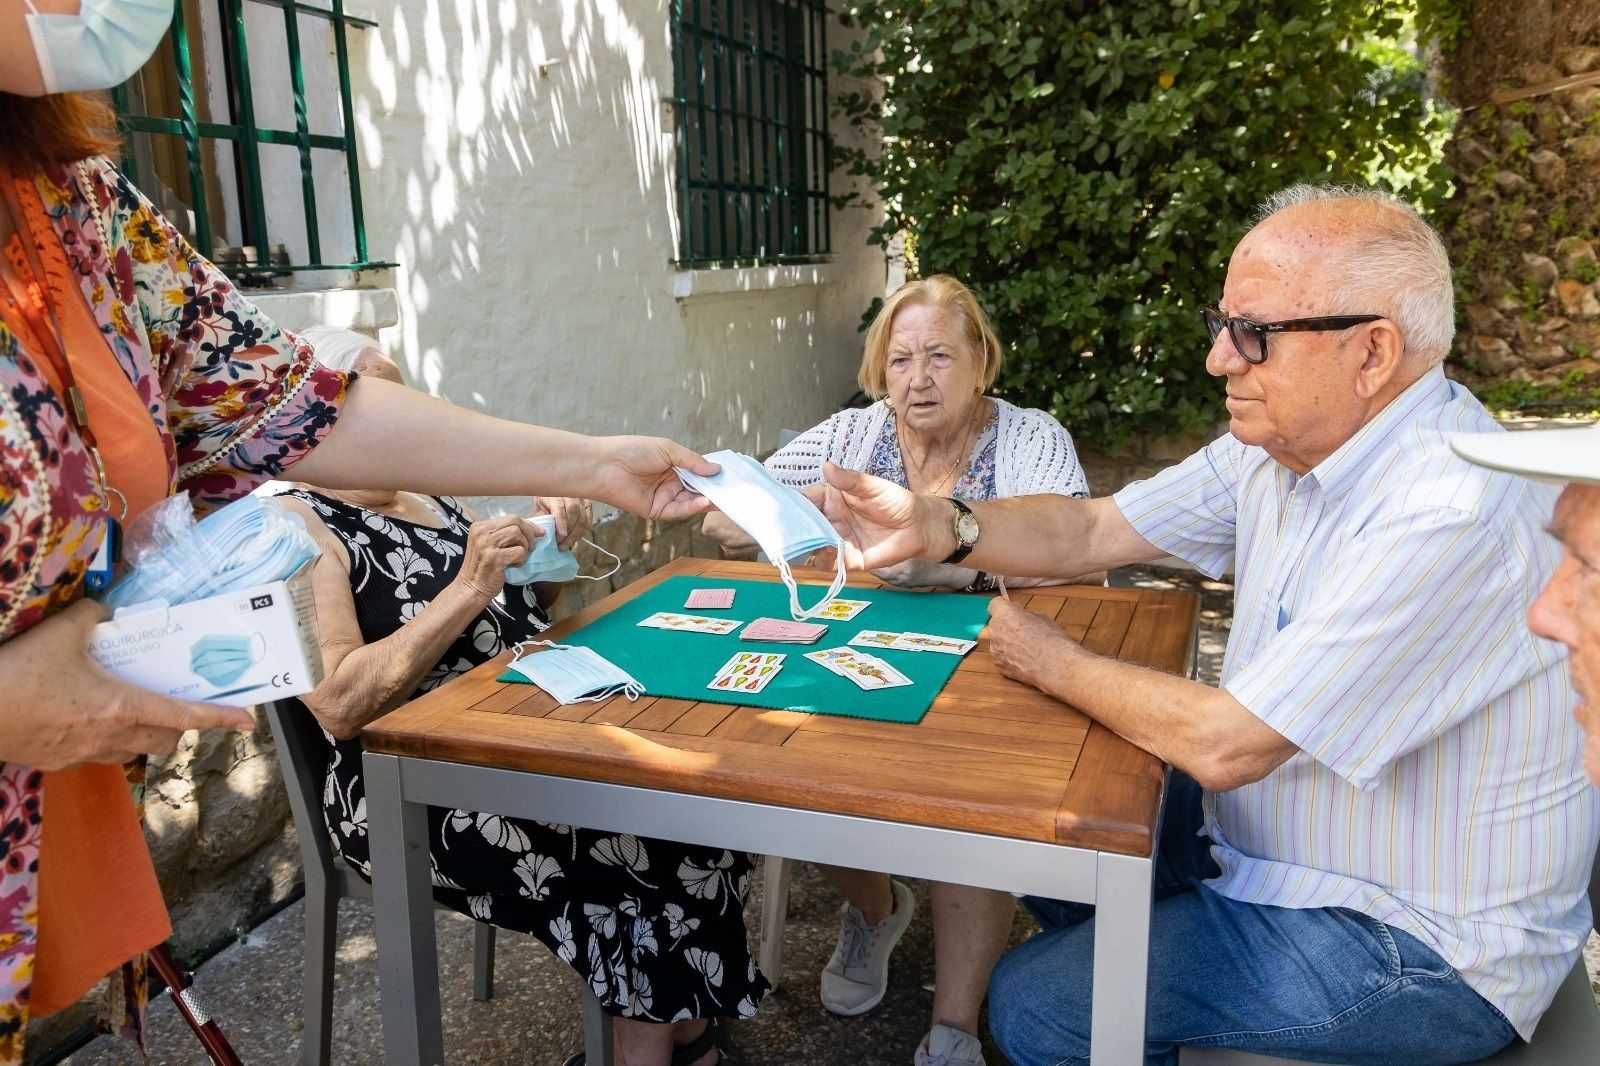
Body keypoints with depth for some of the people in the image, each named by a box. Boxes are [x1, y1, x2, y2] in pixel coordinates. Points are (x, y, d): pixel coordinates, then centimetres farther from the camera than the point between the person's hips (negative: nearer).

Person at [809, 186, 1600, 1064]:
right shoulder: (1290, 436, -4)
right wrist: (939, 528, -16)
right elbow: (1090, 531, 1)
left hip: (1423, 949, -8)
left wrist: (1052, 663, -15)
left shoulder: (1452, 515, -32)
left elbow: (1223, 745, -31)